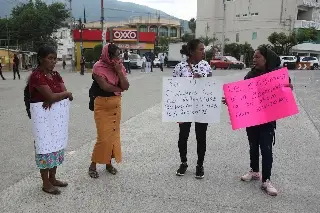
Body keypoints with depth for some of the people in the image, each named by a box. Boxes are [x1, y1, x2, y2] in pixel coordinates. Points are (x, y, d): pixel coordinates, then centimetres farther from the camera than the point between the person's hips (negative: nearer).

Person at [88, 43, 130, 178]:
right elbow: (104, 86, -23)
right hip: (102, 105, -5)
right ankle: (93, 165, 10)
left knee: (114, 134, 10)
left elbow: (126, 86, -7)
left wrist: (119, 71, -17)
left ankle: (108, 163, 24)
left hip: (116, 105, 6)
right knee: (103, 137, -7)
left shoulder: (120, 67, 3)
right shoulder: (98, 66, -13)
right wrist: (119, 89, -9)